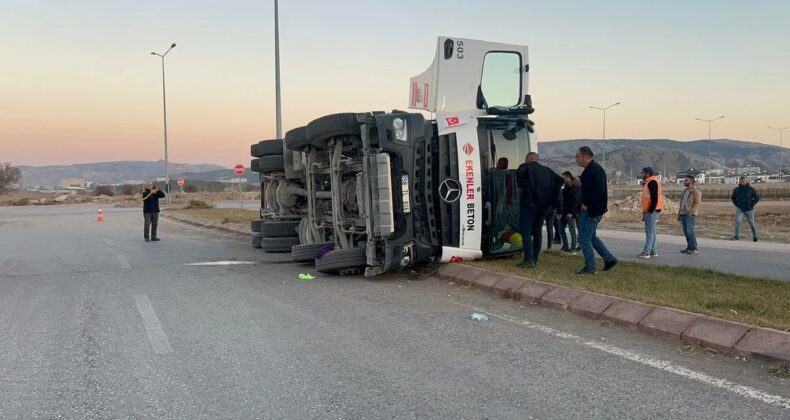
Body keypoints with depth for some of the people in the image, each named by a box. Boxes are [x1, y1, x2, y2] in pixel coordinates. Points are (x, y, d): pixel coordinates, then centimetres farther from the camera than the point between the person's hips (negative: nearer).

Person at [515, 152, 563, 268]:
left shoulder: (526, 167, 0)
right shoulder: (547, 170, 17)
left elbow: (519, 173, -24)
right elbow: (559, 180, 7)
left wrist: (522, 186, -10)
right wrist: (552, 198, 6)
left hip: (529, 204, -6)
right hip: (543, 205, 6)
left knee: (525, 231, -5)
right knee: (537, 232, 14)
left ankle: (529, 259, -13)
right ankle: (535, 259, 15)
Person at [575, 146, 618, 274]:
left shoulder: (595, 170, -17)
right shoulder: (590, 169, 14)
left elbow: (599, 191, -25)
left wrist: (587, 205, -18)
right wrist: (583, 204, 8)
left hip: (592, 211, -11)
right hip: (589, 210, 11)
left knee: (584, 239, -4)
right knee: (591, 236, 19)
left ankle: (589, 267, 6)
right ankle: (609, 259, 24)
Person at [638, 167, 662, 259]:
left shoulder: (652, 182, -12)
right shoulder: (649, 182, 20)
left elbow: (654, 198, -20)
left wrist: (651, 210, -22)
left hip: (651, 211, -11)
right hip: (649, 211, 11)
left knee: (650, 232, -10)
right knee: (651, 232, 14)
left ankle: (646, 253, -11)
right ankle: (652, 252, 19)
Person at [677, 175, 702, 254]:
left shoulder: (696, 191, -5)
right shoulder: (685, 191, 21)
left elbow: (697, 203, -13)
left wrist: (690, 212, -21)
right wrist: (679, 214, 19)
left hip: (690, 215, -8)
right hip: (683, 214, 8)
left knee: (690, 232, -12)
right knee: (686, 232, 7)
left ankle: (694, 249, -8)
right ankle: (689, 248, 13)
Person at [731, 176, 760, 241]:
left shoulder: (751, 189, -7)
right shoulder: (736, 190, -3)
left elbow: (757, 198, 2)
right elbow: (733, 198, 13)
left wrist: (752, 205, -6)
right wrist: (736, 205, 1)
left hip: (749, 210, 0)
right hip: (740, 209, 0)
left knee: (752, 223, 10)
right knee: (738, 221, -18)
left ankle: (755, 236, 27)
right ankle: (737, 235, -15)